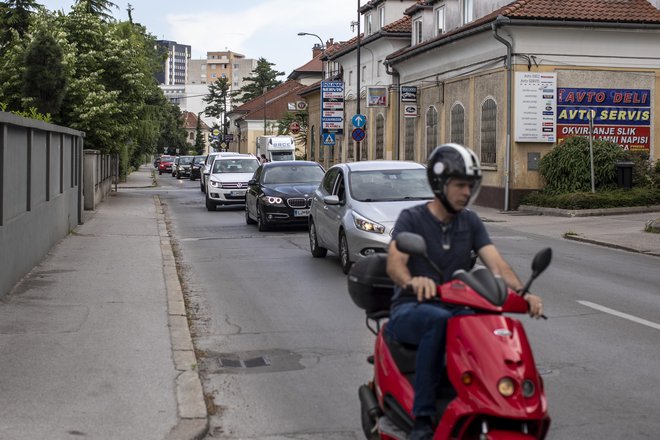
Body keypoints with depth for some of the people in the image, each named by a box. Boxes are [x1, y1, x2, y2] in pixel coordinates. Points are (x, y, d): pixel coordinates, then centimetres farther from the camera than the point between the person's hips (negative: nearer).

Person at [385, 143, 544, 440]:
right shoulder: (411, 218, -7)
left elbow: (496, 263, -5)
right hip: (410, 310, -4)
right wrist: (412, 281, -48)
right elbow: (394, 262, -24)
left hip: (455, 309, 4)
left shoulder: (471, 222, 8)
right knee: (438, 320, -39)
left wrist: (522, 292, -26)